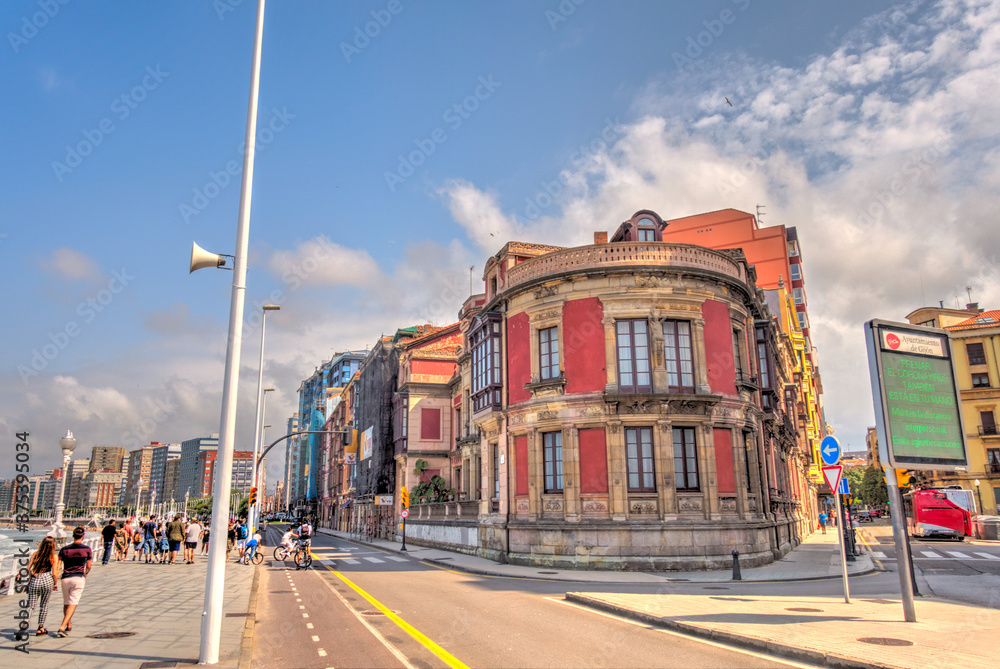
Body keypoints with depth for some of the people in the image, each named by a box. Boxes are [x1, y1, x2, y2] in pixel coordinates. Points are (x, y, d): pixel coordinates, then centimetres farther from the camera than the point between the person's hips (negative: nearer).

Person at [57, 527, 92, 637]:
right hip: (78, 578, -3)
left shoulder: (65, 549, 2)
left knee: (66, 603, 19)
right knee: (73, 603, -3)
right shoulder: (87, 549, -1)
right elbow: (88, 567, 5)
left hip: (65, 578, 3)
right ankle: (62, 627, -16)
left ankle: (69, 626, 31)